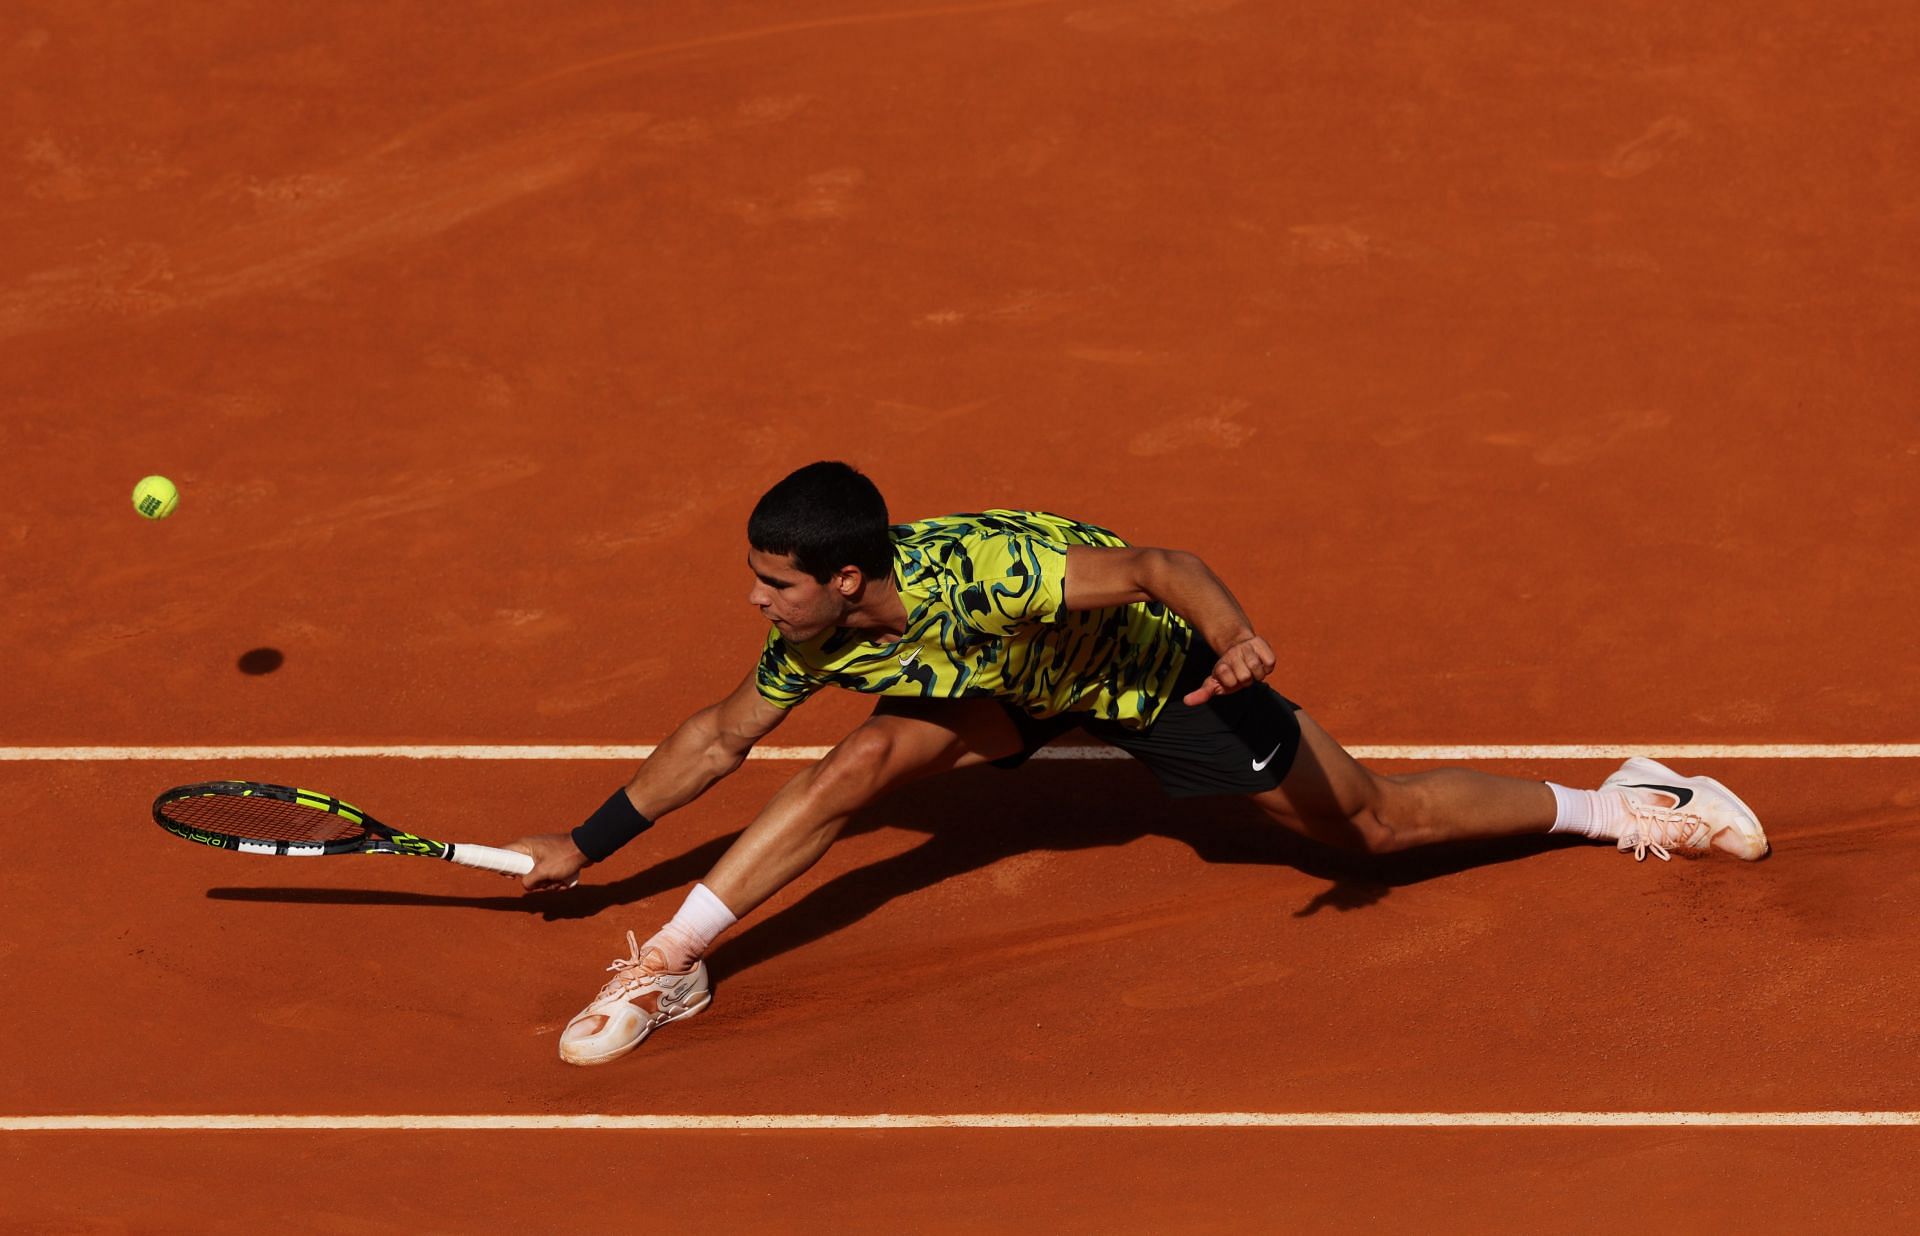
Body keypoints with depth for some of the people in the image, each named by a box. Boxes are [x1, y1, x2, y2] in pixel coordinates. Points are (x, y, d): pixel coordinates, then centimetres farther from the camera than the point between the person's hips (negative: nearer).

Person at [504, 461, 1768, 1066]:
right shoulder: (814, 639, -20)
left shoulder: (976, 571, -41)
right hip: (1016, 690, 5)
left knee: (1375, 824, 1)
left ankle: (1618, 802, 18)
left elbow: (1158, 563, -43)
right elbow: (718, 737, -3)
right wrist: (587, 845, -3)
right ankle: (668, 963, -11)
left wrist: (1238, 641, -62)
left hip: (1156, 666, -5)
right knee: (861, 760, -19)